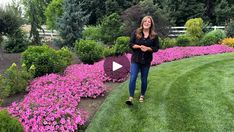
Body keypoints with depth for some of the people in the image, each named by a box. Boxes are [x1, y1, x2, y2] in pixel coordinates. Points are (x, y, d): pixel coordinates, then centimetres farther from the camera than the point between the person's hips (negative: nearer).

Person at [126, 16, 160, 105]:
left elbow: (156, 48, 1)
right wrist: (139, 46, -19)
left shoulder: (154, 35, 0)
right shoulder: (135, 32, -1)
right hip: (135, 59, -1)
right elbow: (131, 44, -3)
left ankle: (142, 95, 31)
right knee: (133, 78, -11)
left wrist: (148, 48, -18)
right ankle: (131, 97, -6)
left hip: (146, 61, 1)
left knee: (144, 79, 11)